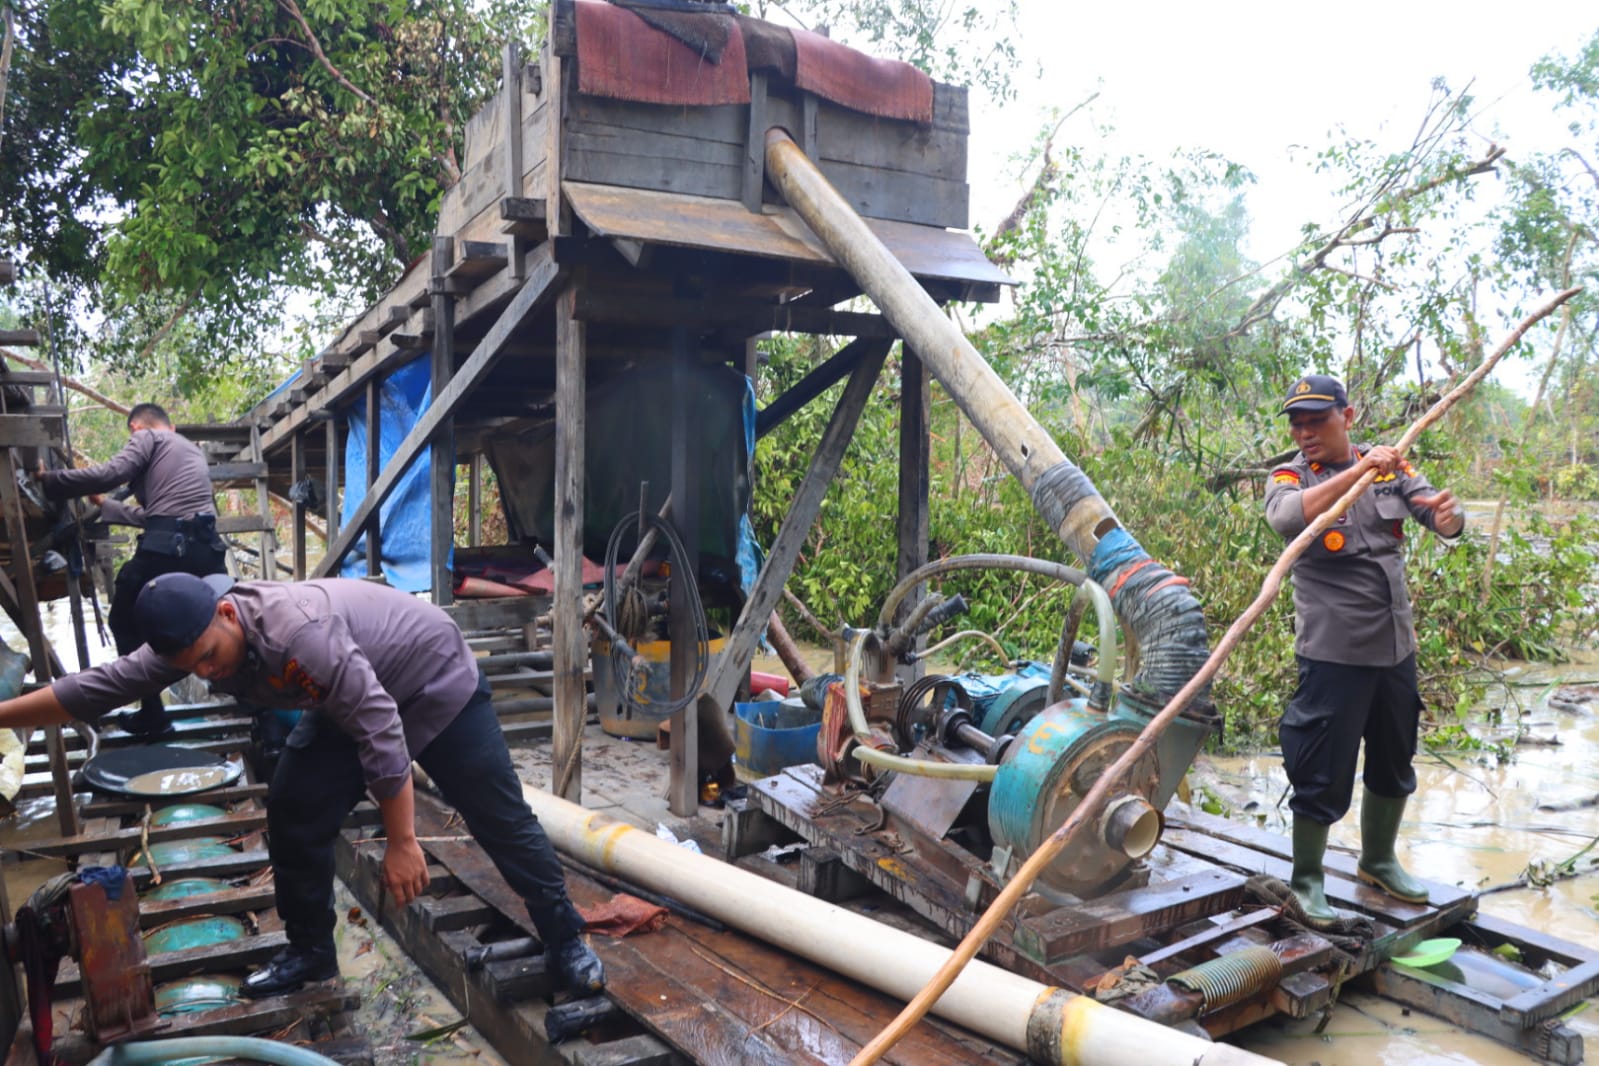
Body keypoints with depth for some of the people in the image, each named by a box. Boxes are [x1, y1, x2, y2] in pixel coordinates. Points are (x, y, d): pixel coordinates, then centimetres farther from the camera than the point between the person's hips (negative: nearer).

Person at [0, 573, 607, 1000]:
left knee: (500, 819, -4)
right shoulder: (191, 637, -15)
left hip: (437, 683, -7)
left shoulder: (297, 630, -40)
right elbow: (101, 686, -2)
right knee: (294, 814, 2)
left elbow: (381, 731, -37)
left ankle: (566, 944, 8)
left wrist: (401, 840, -31)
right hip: (351, 700, 8)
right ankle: (309, 951, 21)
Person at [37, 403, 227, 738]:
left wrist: (49, 481, 2)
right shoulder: (194, 450, 32)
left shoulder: (147, 438, 10)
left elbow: (110, 473, -9)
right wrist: (104, 505, 46)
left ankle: (152, 718, 15)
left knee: (126, 625, 15)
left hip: (165, 547, -6)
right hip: (207, 548, 6)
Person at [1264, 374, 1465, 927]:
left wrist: (1447, 514, -25)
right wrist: (1358, 471, -38)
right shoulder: (1289, 478, -8)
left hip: (1396, 646, 5)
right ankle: (1306, 880, 20)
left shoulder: (1389, 466, 5)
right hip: (1334, 651, -5)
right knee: (1323, 774, 0)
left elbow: (1441, 519, -1)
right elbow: (1286, 517, -31)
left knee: (1394, 763, 20)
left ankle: (1378, 861, 41)